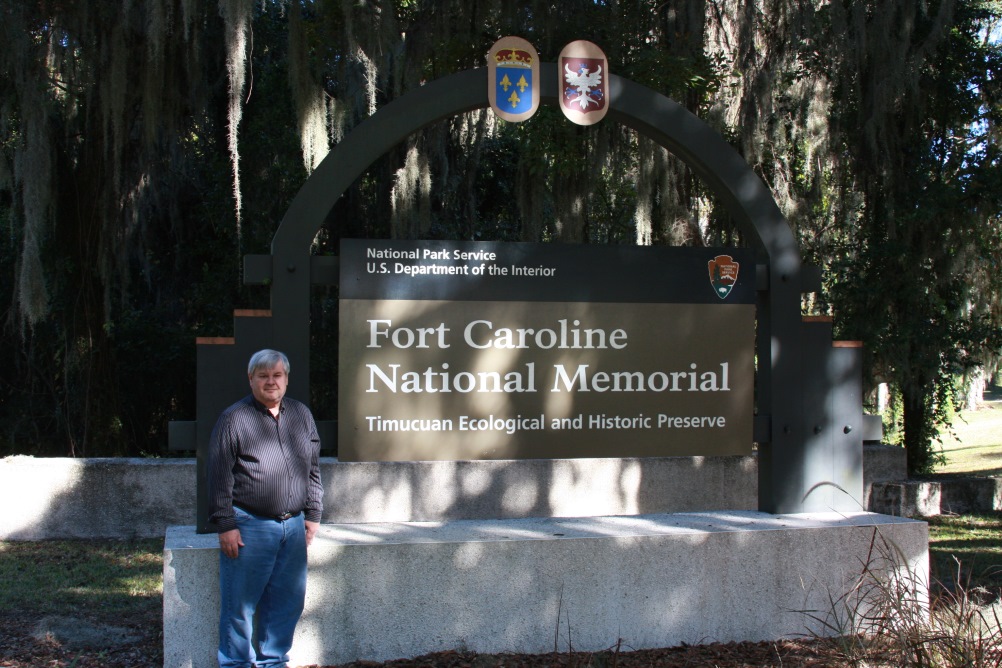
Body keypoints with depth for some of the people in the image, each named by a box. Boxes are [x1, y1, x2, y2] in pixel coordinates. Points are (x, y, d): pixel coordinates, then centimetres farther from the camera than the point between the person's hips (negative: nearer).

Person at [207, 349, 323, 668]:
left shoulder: (301, 415, 12)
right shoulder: (234, 419, -5)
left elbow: (313, 469, 18)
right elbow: (219, 477, -7)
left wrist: (313, 514, 14)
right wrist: (225, 525, -11)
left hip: (293, 527, 5)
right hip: (249, 527, -5)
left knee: (287, 601, 9)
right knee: (240, 603, 0)